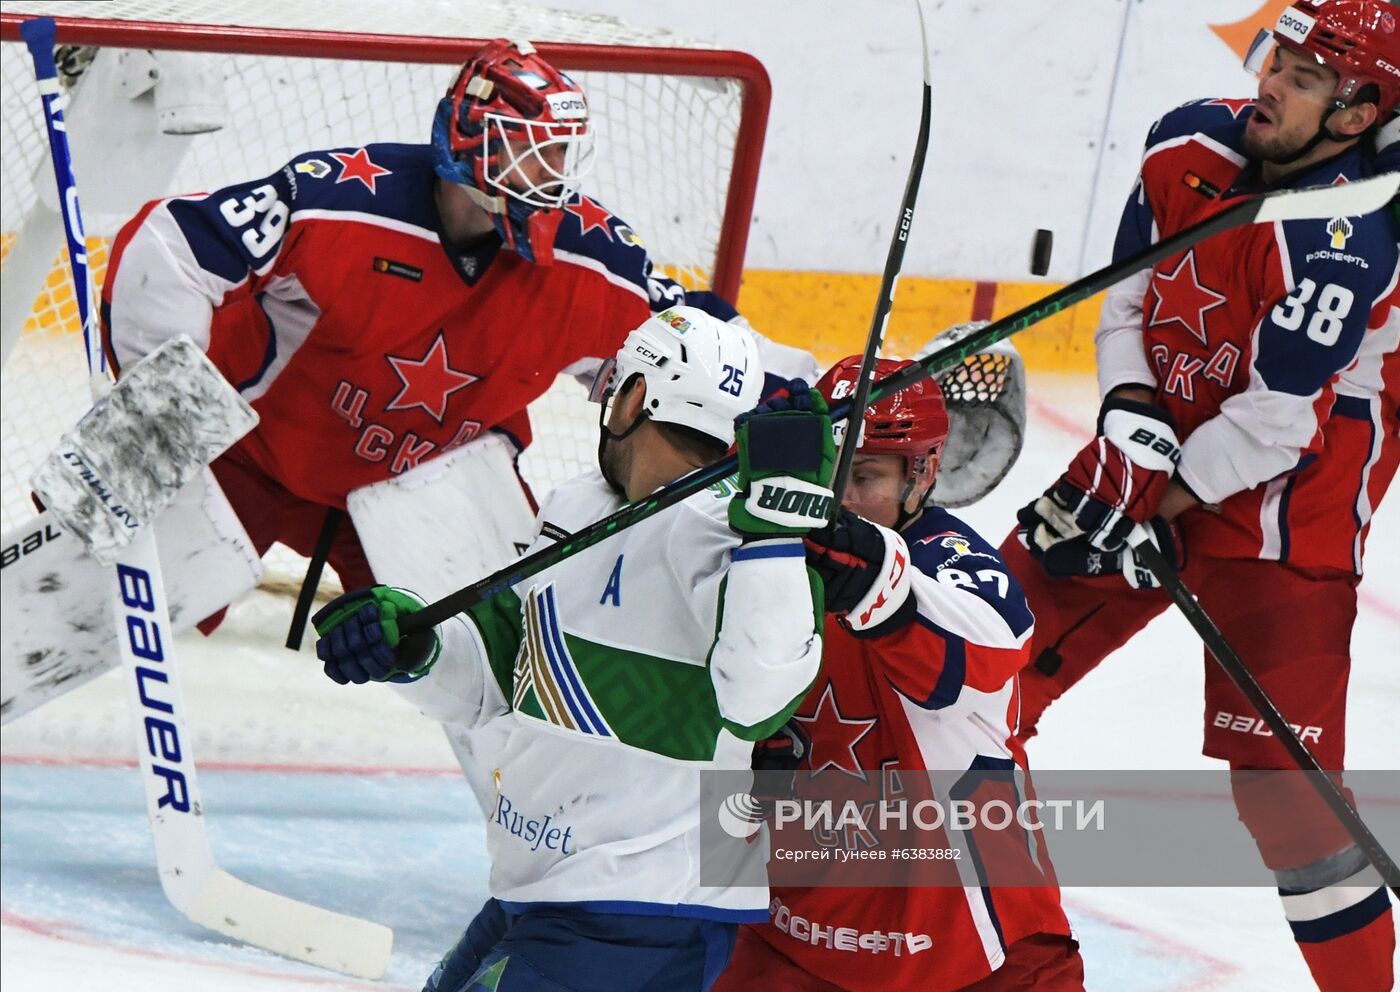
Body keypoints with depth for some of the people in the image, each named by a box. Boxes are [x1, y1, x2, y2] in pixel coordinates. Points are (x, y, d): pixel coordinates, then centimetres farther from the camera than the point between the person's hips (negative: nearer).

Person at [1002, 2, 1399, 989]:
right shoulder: (1189, 146, -4)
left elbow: (1270, 427, -24)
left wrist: (1138, 503, -19)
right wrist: (1129, 424, -11)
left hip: (1285, 510, -7)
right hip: (1158, 453, 7)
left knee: (1281, 780, -11)